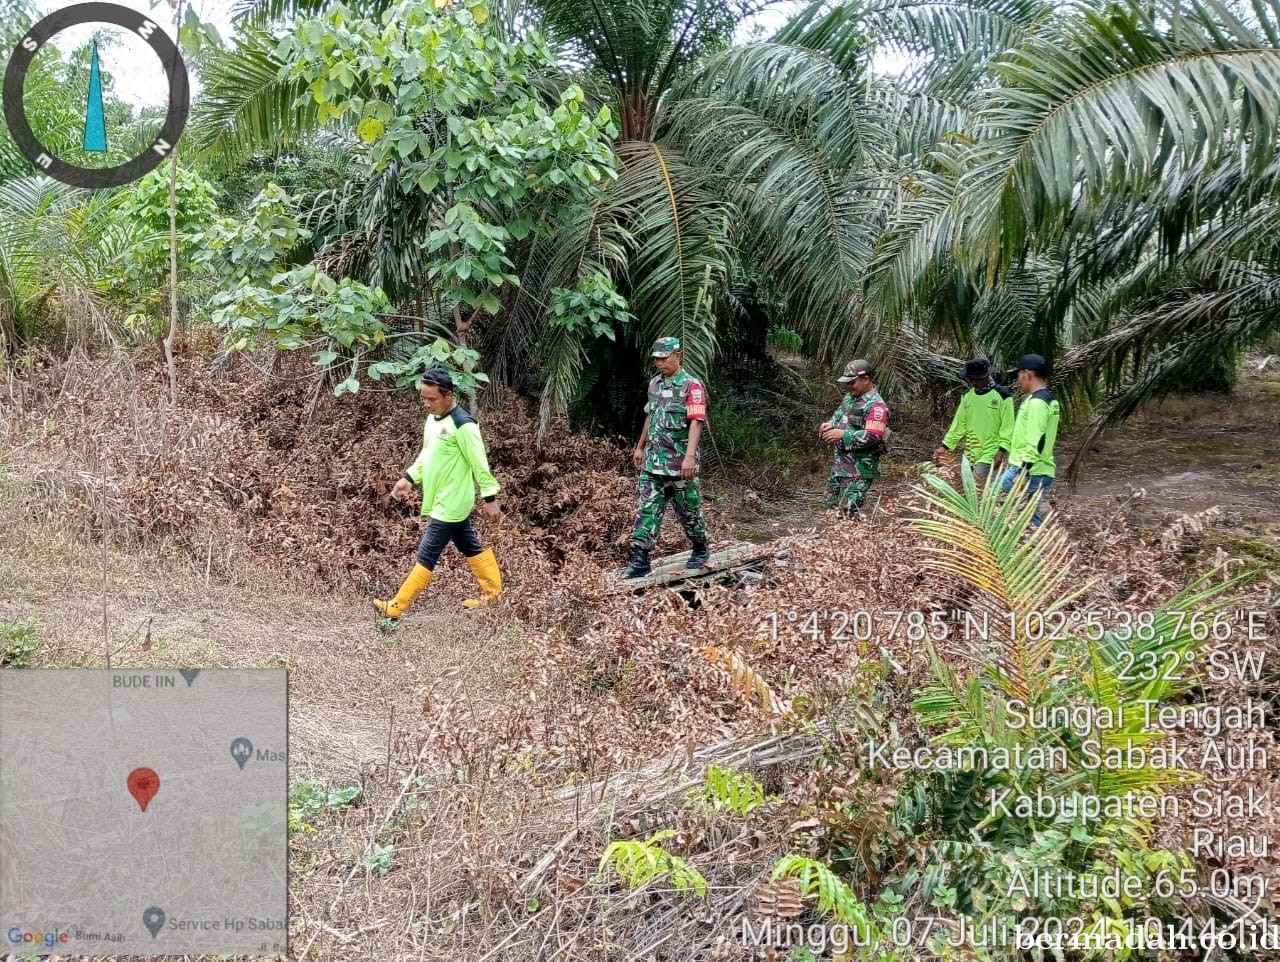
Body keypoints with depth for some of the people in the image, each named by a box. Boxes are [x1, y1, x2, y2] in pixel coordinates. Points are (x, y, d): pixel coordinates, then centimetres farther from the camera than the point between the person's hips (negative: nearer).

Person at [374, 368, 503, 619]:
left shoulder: (463, 425, -22)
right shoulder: (433, 418, 6)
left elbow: (480, 464, -18)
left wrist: (490, 499, -15)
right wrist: (409, 478, 9)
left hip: (451, 504, -9)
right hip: (444, 501, 9)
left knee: (427, 555, -2)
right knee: (470, 546, 18)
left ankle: (397, 607, 3)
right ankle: (493, 591, 30)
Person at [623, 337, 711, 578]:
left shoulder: (692, 387, -12)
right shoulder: (654, 384, 11)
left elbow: (696, 423, -20)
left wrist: (690, 456, -30)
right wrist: (640, 447, 23)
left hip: (680, 463, -6)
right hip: (652, 461, 6)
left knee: (689, 510, 8)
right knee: (647, 508, 0)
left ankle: (700, 550, 28)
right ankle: (640, 558, -1)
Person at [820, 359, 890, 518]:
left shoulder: (875, 405, -17)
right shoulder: (850, 397, 11)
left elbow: (873, 437, -25)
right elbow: (837, 417, 23)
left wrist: (843, 435, -28)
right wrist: (828, 425, -1)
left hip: (859, 467, -10)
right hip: (840, 462, 10)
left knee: (849, 511, -11)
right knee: (831, 503, 18)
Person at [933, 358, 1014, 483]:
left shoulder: (1002, 396, -7)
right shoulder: (967, 396, 9)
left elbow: (1007, 427, -8)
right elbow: (959, 424, 12)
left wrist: (1002, 450, -18)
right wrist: (945, 446, 4)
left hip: (990, 454, -6)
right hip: (970, 454, 6)